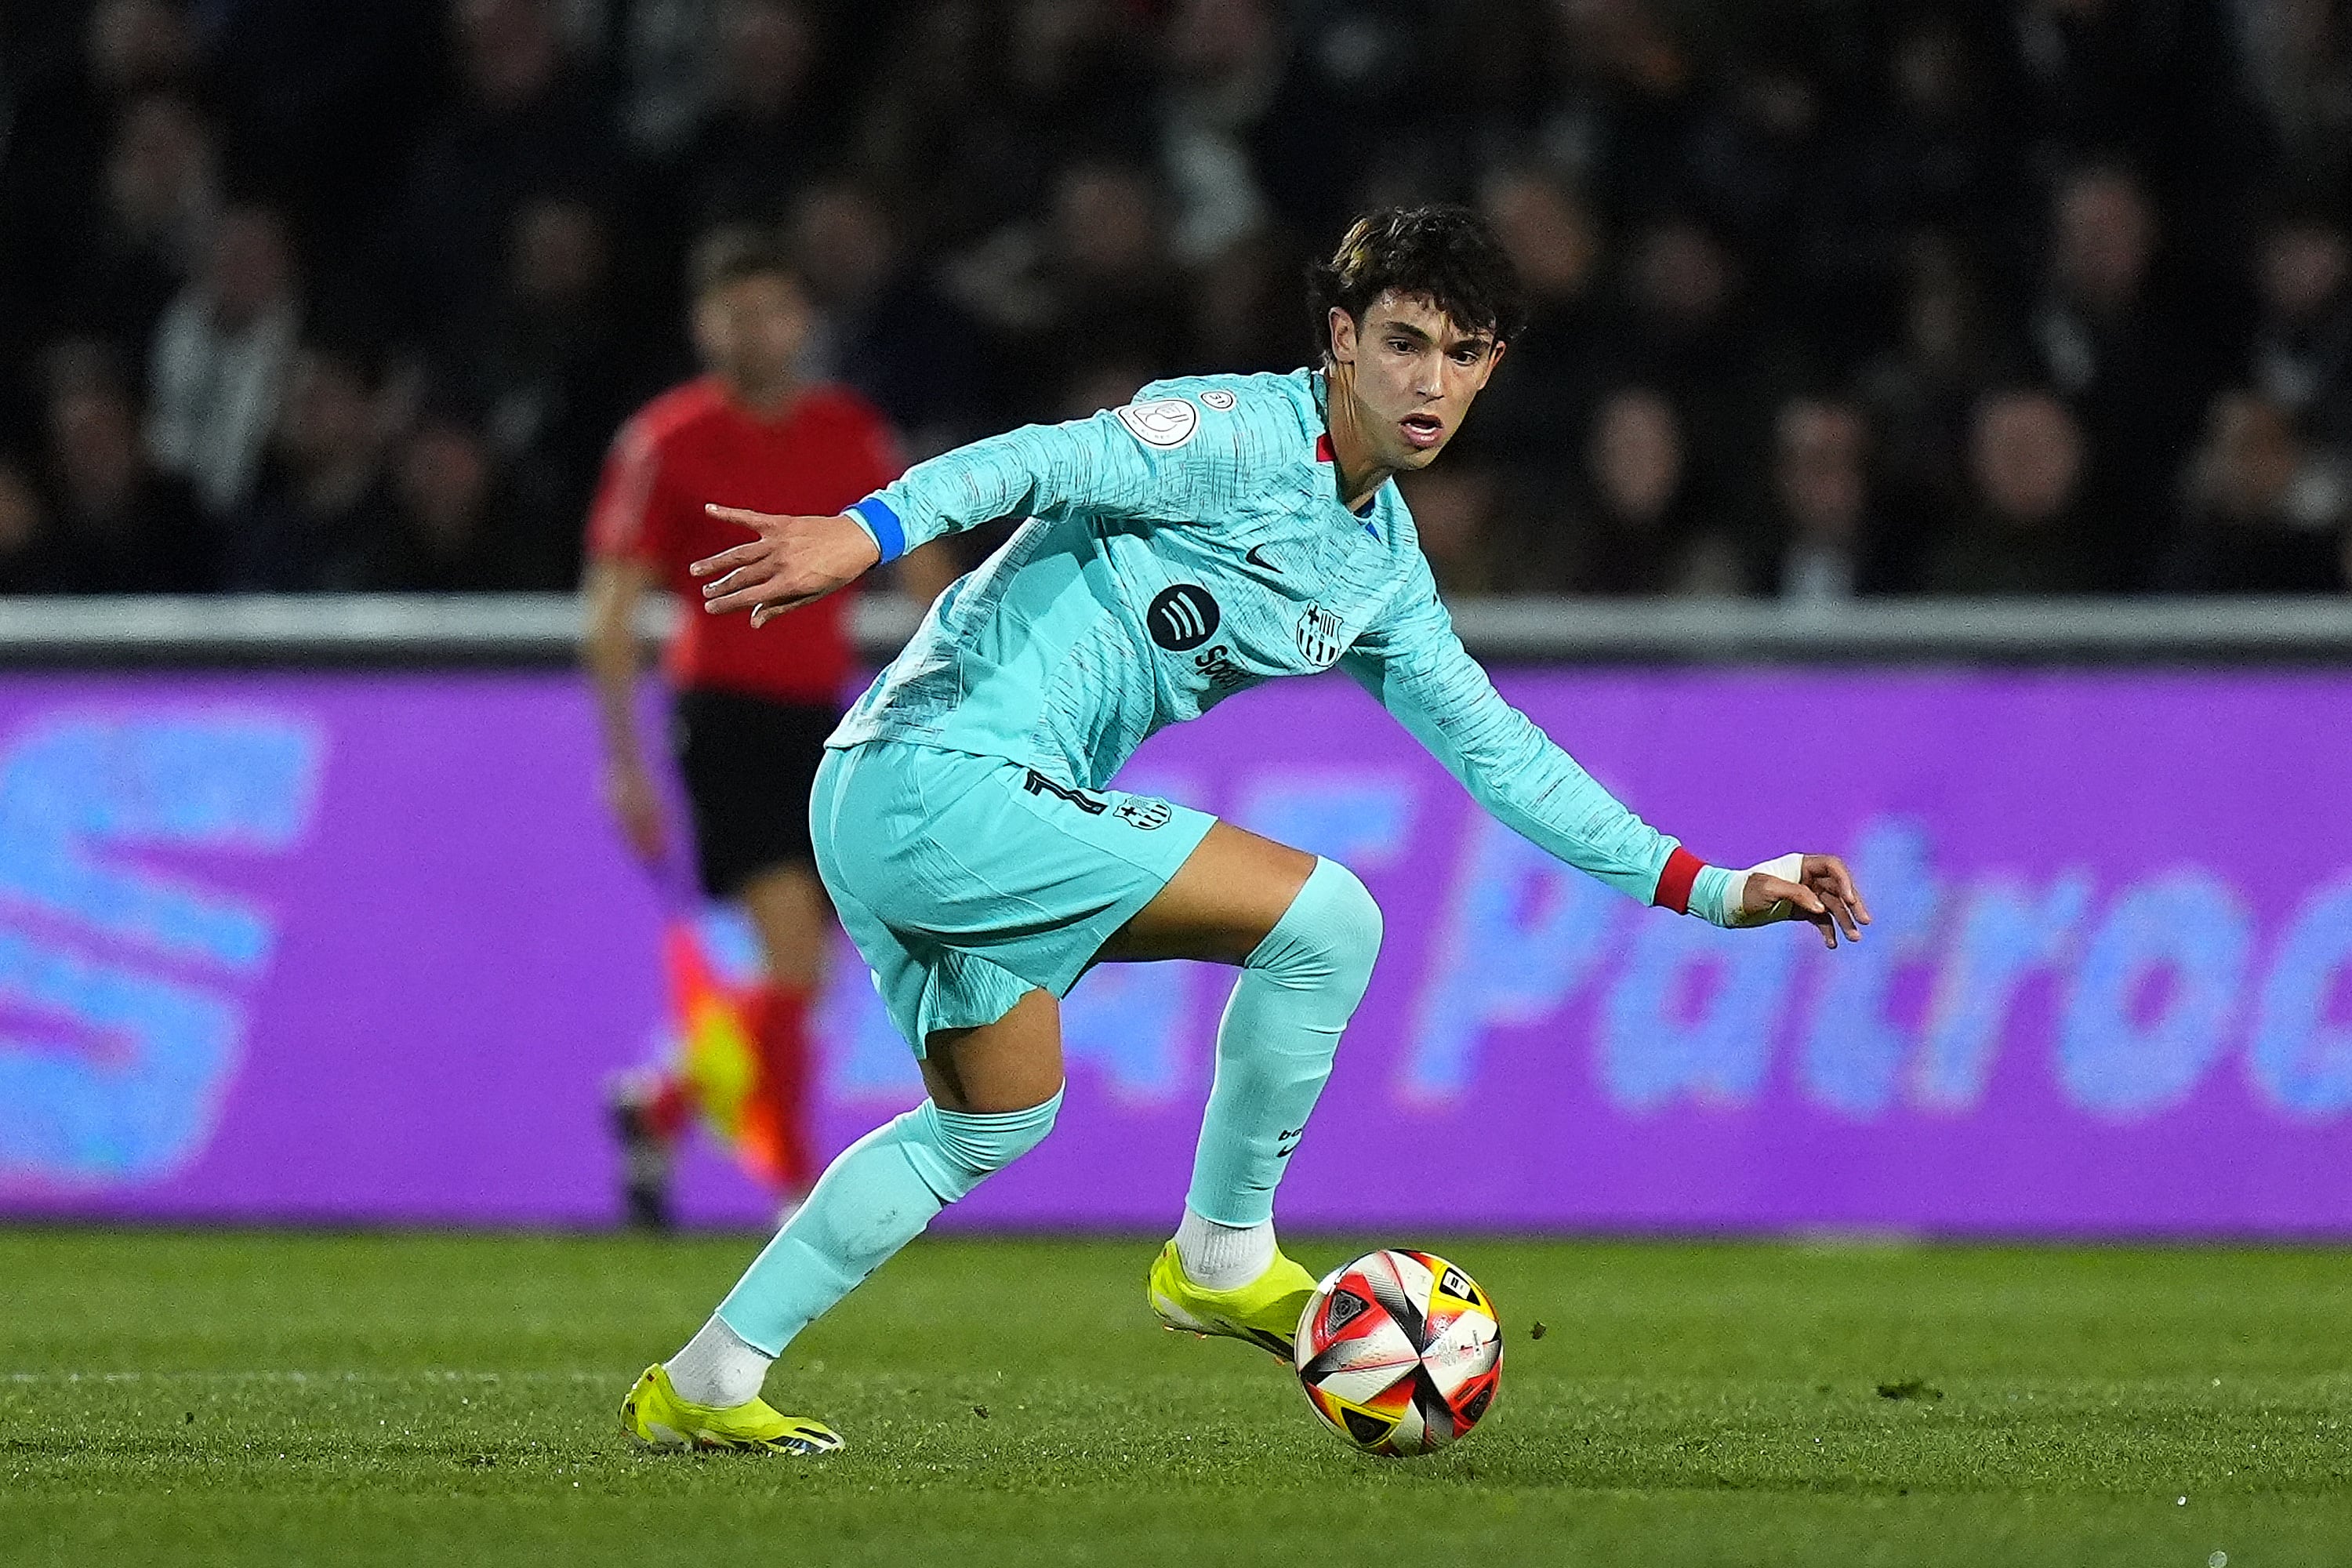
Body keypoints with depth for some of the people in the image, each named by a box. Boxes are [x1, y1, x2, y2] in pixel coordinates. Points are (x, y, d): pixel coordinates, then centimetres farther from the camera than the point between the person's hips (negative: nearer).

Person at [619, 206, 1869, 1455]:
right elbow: (1050, 460, -26)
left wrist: (1709, 889, 15)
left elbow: (1495, 749, 19)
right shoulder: (1245, 436, -12)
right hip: (946, 777, -10)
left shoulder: (1382, 567, 16)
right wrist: (866, 531, -44)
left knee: (994, 1121, 26)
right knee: (1324, 917, -14)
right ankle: (1223, 1256, 2)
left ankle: (703, 1386, 29)